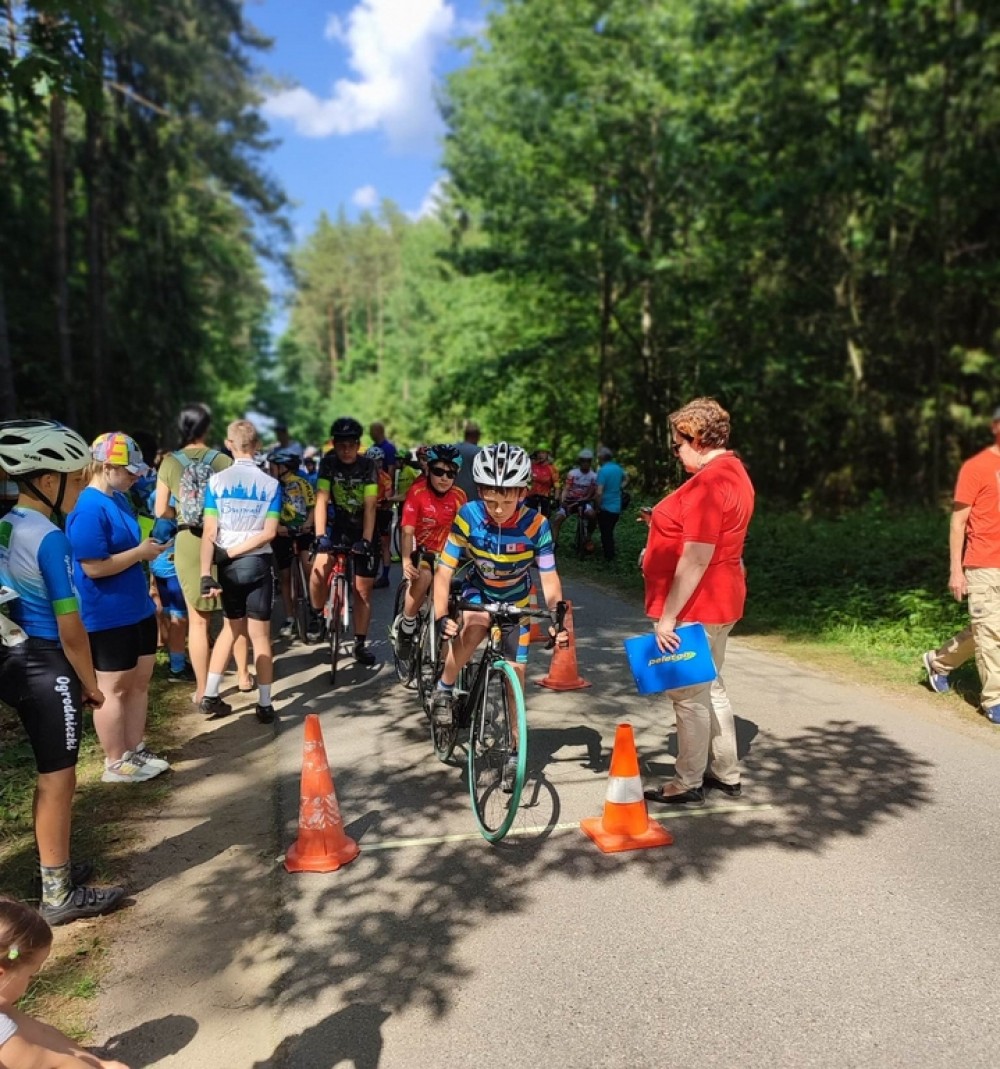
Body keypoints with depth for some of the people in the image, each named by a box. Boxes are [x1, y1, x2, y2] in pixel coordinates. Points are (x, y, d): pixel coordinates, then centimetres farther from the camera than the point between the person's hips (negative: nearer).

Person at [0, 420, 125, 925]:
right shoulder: (50, 539, -20)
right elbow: (70, 630, -20)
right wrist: (90, 683, -7)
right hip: (48, 666, -9)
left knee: (49, 774, 20)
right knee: (58, 777, 3)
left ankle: (54, 867, 34)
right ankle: (59, 894, 14)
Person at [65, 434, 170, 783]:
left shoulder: (119, 498, 9)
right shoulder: (88, 509, -21)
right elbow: (94, 567, -25)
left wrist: (148, 547, 6)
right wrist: (140, 552, -19)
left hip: (139, 609, 9)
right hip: (109, 617, -9)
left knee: (140, 682, 16)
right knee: (114, 689, 4)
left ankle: (135, 750, 29)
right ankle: (116, 763, 18)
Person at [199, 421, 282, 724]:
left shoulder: (217, 481, -4)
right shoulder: (271, 484, -5)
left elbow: (210, 532, -10)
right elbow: (269, 533, -12)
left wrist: (206, 573, -12)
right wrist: (234, 551, -10)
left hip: (228, 566, 2)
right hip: (258, 564, -2)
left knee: (232, 628, 20)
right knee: (260, 635, 6)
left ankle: (210, 697, 20)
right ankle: (264, 705, 9)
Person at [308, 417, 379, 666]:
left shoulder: (368, 465, -13)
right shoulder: (329, 462, -11)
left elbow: (370, 506, -19)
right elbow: (322, 500, -18)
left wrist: (366, 540, -29)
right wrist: (320, 535, -30)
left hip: (362, 530, 0)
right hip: (336, 525, 0)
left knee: (363, 590, 3)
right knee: (319, 570, -27)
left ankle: (360, 644, 16)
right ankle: (317, 614, 0)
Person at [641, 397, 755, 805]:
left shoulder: (707, 484, -22)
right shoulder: (734, 472, 12)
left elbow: (697, 559, -25)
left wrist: (668, 615, -21)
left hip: (695, 606, -11)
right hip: (719, 601, 11)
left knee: (689, 695, 2)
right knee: (710, 688, 20)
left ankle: (688, 784, 15)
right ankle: (727, 774, 31)